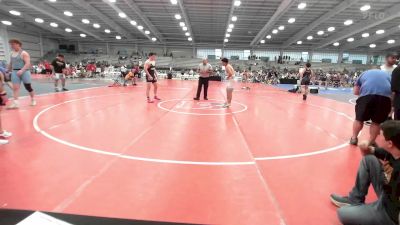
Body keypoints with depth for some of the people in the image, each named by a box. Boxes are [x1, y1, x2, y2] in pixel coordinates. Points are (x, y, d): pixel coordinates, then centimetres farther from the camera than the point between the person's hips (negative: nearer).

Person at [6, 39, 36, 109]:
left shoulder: (24, 53, -7)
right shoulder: (12, 54, 15)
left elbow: (28, 63, -17)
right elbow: (10, 64, 24)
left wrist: (22, 70, -28)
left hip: (24, 72, -6)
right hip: (15, 72, 6)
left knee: (28, 87, 3)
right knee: (15, 87, -6)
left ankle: (33, 99, 22)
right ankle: (15, 103, -10)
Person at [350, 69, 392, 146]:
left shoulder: (364, 73, 32)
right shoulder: (387, 74, 35)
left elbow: (356, 92, 24)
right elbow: (393, 91, 30)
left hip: (366, 95, -1)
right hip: (385, 96, 1)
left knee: (359, 119, 13)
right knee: (377, 122, 13)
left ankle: (354, 138, 22)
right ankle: (371, 142, 21)